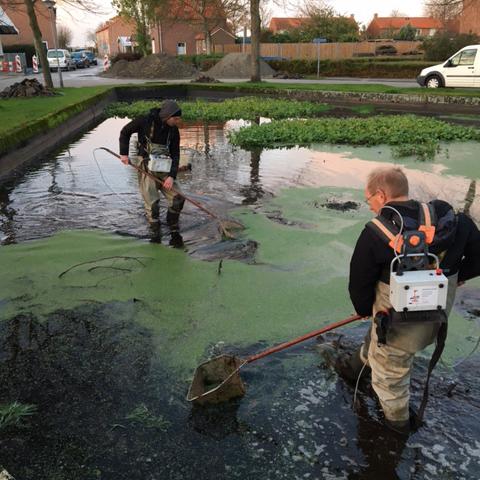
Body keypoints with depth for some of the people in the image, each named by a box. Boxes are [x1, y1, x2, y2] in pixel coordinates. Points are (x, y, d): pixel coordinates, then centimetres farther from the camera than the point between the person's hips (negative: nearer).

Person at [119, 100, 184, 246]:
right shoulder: (145, 121, -10)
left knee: (178, 199, -5)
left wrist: (172, 176, -12)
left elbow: (175, 154, 0)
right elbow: (125, 132, 4)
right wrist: (124, 154, -2)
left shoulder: (174, 131, 1)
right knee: (152, 205, -7)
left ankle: (174, 233, 11)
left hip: (165, 170, 4)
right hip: (147, 168, -4)